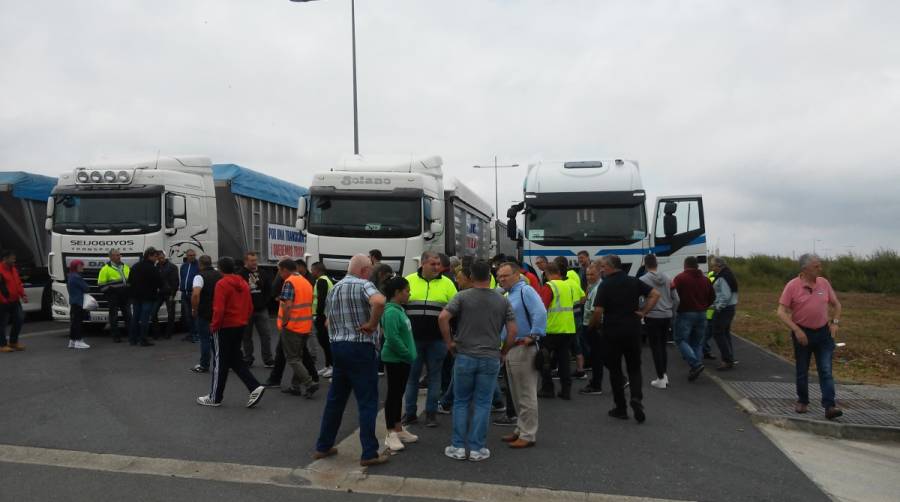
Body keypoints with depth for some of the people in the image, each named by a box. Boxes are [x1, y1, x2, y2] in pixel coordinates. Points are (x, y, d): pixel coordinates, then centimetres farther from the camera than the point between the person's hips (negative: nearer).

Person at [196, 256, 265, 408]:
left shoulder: (222, 284, -15)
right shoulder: (243, 283, 8)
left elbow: (219, 309, -21)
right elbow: (250, 307, 10)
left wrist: (214, 326, -10)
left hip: (225, 327, -7)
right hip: (240, 327, 7)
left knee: (220, 362, 4)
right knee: (235, 360, 17)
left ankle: (215, 398, 16)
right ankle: (255, 387, 4)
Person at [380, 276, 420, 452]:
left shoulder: (400, 310, 10)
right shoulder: (391, 312, -20)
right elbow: (393, 338, -26)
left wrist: (410, 355, 9)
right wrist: (409, 355, -18)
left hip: (403, 360, 9)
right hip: (394, 360, -9)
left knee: (399, 394, 16)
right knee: (393, 395, 0)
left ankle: (398, 429, 27)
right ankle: (391, 434, 9)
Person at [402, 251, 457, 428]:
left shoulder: (446, 283, 2)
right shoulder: (409, 280, 3)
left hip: (437, 339, 0)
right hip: (413, 338, 0)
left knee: (434, 375, 7)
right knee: (412, 375, 7)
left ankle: (431, 413, 16)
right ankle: (410, 412, 18)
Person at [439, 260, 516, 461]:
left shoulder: (462, 297, -4)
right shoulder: (502, 300, 2)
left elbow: (442, 317, -16)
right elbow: (513, 330, -2)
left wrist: (449, 342, -4)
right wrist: (503, 352, 10)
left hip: (465, 356, -1)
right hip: (490, 359, 1)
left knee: (461, 402, 12)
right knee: (482, 404, 8)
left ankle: (458, 447, 13)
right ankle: (477, 448, 11)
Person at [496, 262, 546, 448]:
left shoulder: (525, 290, -14)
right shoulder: (508, 295, 15)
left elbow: (540, 313, -26)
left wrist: (533, 336, -22)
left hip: (523, 349, -10)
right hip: (510, 349, 10)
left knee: (526, 395, -2)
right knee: (516, 395, 17)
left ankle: (528, 435, 6)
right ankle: (521, 429, 28)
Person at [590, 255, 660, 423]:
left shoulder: (605, 285, -10)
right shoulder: (634, 281, 4)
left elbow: (598, 310, -15)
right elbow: (655, 294, 1)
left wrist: (594, 325, 2)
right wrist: (643, 312, 1)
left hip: (612, 332, -3)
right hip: (633, 330, 3)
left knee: (615, 369, 9)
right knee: (634, 368, 13)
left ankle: (621, 408, 13)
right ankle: (637, 398, -11)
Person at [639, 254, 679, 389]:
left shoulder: (643, 280, -11)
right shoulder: (667, 278, 4)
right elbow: (676, 299, 7)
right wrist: (671, 313, 18)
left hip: (652, 317, -5)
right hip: (667, 316, 5)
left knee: (655, 347, 3)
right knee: (663, 346, 18)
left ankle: (661, 379, 6)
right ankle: (664, 375, 24)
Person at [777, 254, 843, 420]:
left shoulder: (824, 283, 1)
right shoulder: (792, 286, -11)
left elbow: (836, 304, 15)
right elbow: (781, 312, -12)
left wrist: (835, 322, 1)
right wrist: (796, 330, -19)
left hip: (823, 333, 2)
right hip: (802, 334, -2)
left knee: (826, 371, -5)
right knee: (802, 371, 11)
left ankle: (830, 406, -7)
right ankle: (802, 402, 28)